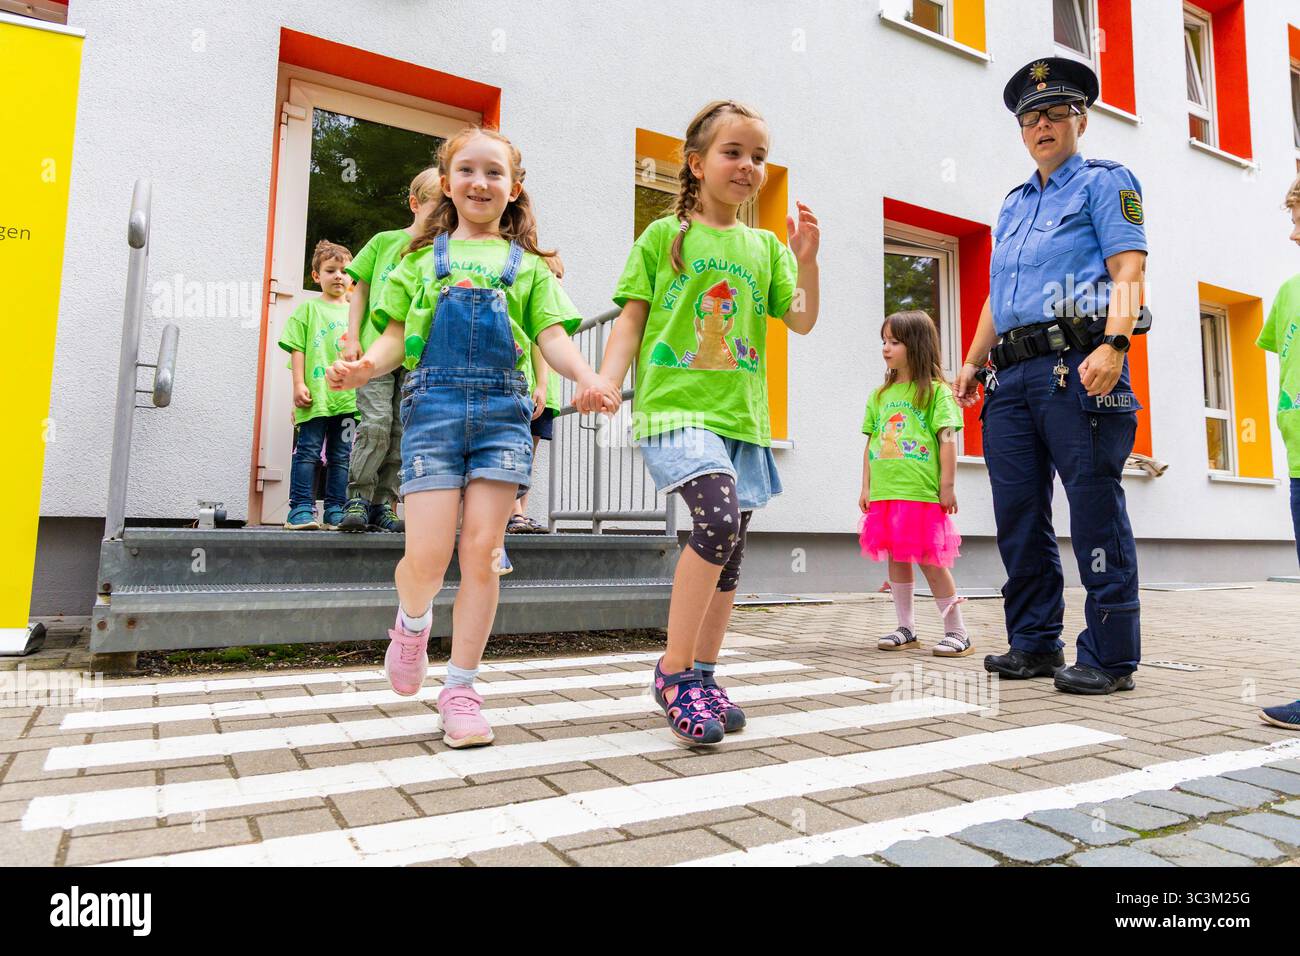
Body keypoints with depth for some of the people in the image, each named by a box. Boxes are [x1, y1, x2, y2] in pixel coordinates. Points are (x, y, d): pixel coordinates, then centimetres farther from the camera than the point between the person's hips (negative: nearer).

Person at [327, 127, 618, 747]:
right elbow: (396, 335, 13)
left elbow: (552, 336, 8)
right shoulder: (424, 256, 18)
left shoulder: (528, 265, 18)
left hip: (502, 409, 1)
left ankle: (460, 689, 8)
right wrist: (365, 367, -9)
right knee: (428, 553, -10)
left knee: (482, 551, -5)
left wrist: (586, 377, -13)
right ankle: (412, 623, 26)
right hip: (433, 403, 0)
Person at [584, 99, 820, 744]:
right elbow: (631, 319, 4)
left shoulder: (766, 248, 17)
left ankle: (702, 677, 20)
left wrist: (807, 261, -6)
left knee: (729, 550, 5)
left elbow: (803, 321, 9)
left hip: (741, 415, 5)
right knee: (719, 515, -26)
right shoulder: (663, 237, 8)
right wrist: (606, 382, -10)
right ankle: (674, 672, -11)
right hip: (674, 405, -5)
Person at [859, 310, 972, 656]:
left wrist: (947, 486, -10)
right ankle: (906, 629, 22)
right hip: (885, 494, 6)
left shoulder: (936, 391, -1)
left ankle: (957, 632, 11)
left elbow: (947, 440, -6)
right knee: (896, 559, 10)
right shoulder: (880, 395, 14)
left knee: (930, 560, -2)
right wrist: (866, 486, 10)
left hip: (922, 493, -5)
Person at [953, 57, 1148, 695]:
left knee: (1095, 509, -7)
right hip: (1012, 374, 7)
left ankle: (1109, 655, 0)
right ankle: (1035, 644, 14)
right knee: (1018, 513, 5)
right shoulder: (1014, 203, 28)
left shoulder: (1103, 181, 9)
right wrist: (974, 361, 18)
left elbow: (1128, 270, -5)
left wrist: (1113, 344, -21)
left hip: (1076, 362, -6)